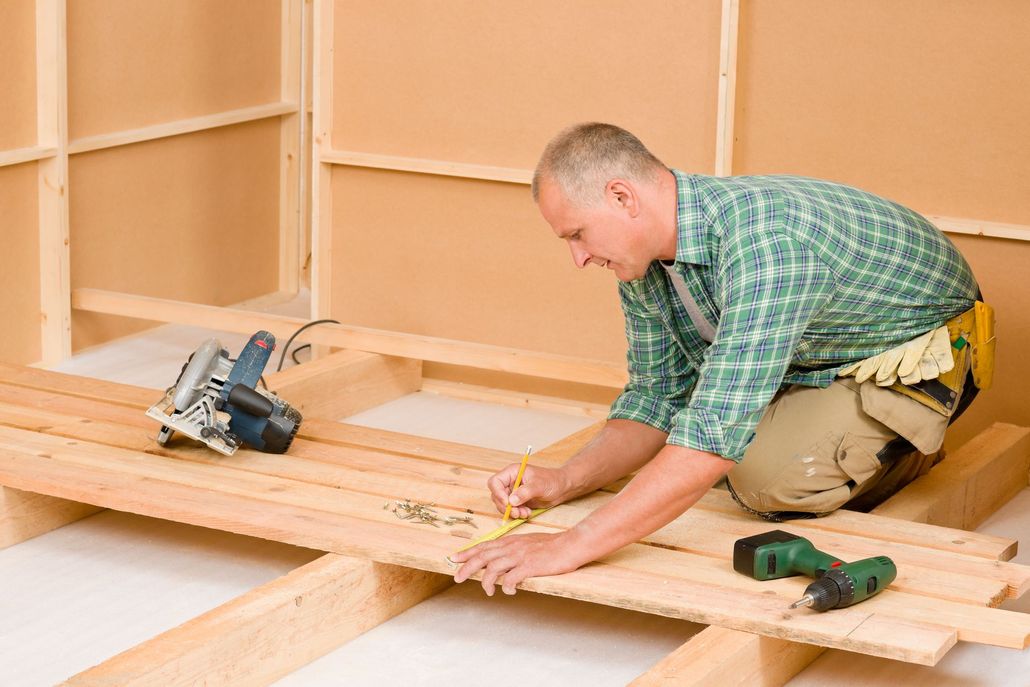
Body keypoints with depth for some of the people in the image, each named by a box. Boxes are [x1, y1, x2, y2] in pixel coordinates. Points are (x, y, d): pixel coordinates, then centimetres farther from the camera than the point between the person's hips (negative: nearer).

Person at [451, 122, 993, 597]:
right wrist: (565, 482, -19)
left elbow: (716, 435, -46)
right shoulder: (642, 261, -12)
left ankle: (902, 447, 1)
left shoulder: (761, 241, -40)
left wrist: (572, 546, -47)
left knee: (768, 474, -27)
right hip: (820, 353, 8)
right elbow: (657, 397, -1)